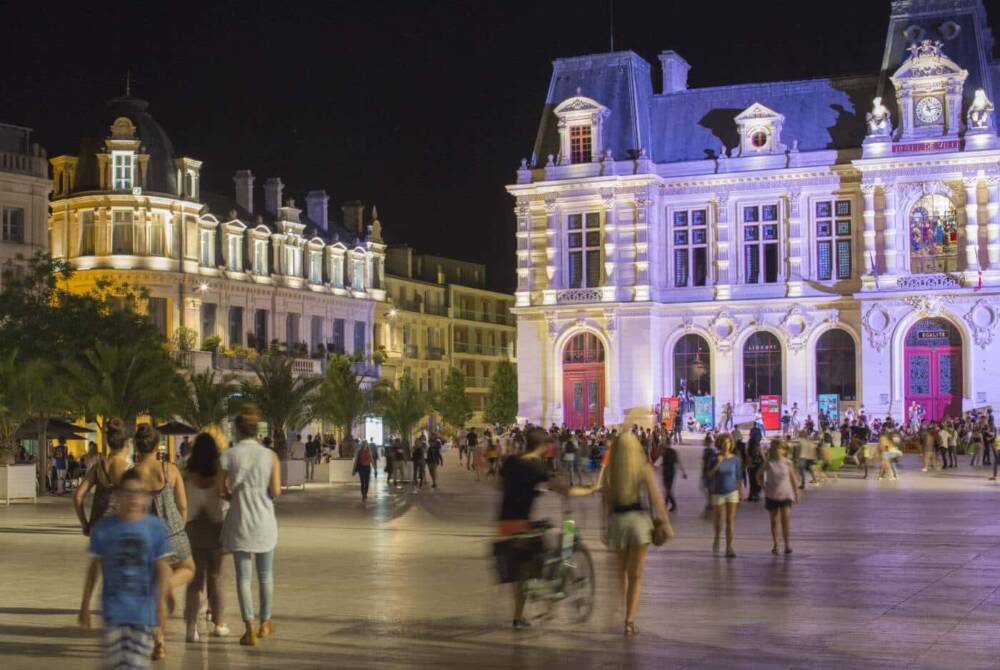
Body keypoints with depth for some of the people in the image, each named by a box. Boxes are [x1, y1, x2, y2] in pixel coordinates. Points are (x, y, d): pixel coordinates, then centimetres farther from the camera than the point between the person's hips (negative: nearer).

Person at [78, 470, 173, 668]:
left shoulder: (157, 528, -2)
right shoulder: (104, 528, 1)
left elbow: (162, 567, -1)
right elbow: (93, 567, 7)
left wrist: (160, 602, -6)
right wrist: (85, 604, 9)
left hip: (144, 611, 0)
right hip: (113, 609, 0)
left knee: (137, 662, 3)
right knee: (114, 662, -4)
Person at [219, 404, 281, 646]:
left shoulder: (228, 455, -6)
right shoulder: (270, 456, -4)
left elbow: (223, 491, -4)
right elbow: (276, 491, -7)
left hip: (239, 521, -1)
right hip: (264, 520, 1)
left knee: (243, 575, 2)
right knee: (265, 574, 16)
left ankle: (250, 629, -5)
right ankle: (265, 622, 26)